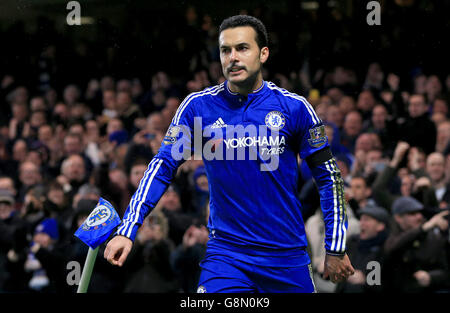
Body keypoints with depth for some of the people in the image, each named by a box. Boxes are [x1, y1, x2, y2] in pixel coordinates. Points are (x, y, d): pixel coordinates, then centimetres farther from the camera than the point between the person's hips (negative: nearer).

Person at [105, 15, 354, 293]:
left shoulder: (294, 107, -3)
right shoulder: (198, 106, -2)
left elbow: (329, 176, 4)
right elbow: (163, 167, -1)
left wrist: (336, 249, 4)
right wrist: (127, 231, -11)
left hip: (288, 257, 1)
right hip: (225, 254, -1)